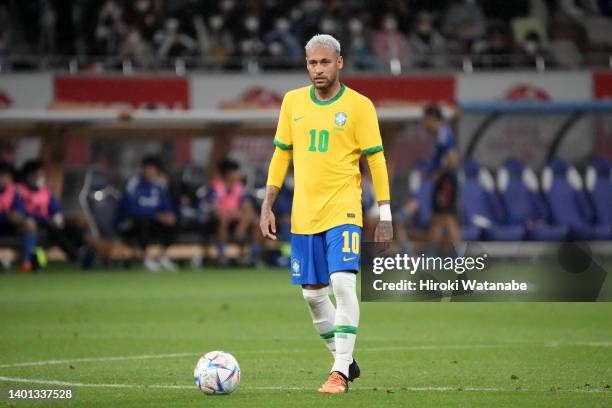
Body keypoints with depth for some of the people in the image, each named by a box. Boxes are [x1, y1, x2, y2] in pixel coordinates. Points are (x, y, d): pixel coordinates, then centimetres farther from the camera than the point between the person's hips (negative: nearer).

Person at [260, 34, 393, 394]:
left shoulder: (359, 106, -3)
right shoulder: (293, 101, 7)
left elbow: (376, 160, -2)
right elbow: (281, 155, 14)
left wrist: (385, 215, -6)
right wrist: (268, 206, 8)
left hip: (343, 210, -4)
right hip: (303, 214, 5)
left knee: (344, 284, -18)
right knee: (312, 293, 7)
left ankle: (340, 373, -14)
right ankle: (345, 361, 24)